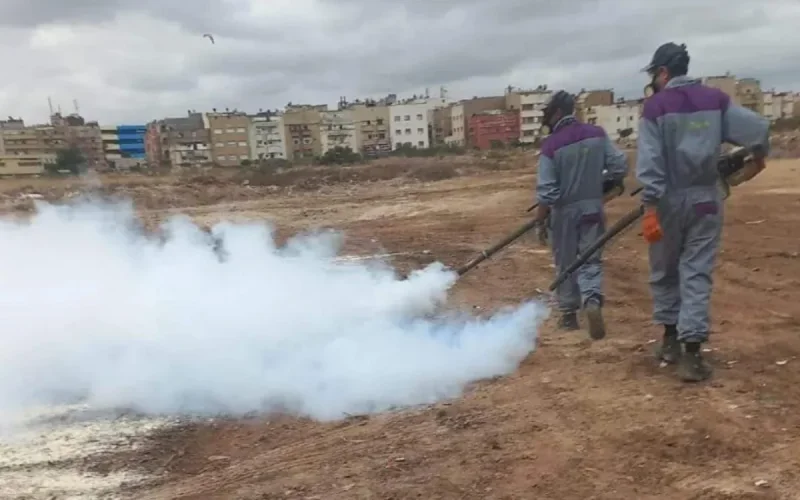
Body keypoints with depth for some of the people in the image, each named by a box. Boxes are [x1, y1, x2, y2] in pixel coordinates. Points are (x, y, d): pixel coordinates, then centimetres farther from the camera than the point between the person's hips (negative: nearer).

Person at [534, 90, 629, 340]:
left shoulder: (551, 144, -14)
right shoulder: (597, 134, -2)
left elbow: (546, 191, -15)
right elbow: (620, 165, -2)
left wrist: (541, 221, -5)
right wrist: (605, 183, 17)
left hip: (564, 211, -2)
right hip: (592, 207, 3)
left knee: (566, 263, 13)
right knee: (591, 260, 10)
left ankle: (569, 313, 23)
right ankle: (593, 301, -15)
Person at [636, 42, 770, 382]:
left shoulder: (655, 106, -5)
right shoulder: (716, 99, 5)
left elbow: (649, 164, -13)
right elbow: (758, 129, 1)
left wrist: (650, 210, -16)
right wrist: (758, 158, 23)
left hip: (669, 201, -2)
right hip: (706, 200, 2)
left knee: (665, 271, 15)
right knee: (697, 274, 2)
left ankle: (671, 338, 23)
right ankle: (692, 354, -2)